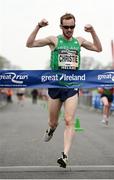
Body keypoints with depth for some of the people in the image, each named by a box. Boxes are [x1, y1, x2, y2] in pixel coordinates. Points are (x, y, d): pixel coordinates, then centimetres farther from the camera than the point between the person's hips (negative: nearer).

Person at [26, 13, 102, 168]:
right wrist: (38, 27, -15)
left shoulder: (79, 41, 10)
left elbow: (98, 49, 17)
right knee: (53, 122, 11)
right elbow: (30, 44, -5)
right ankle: (51, 129, 48)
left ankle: (65, 156, -14)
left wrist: (93, 32, 3)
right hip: (55, 85, -1)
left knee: (69, 122, -12)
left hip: (72, 87, 1)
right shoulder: (54, 40, 1)